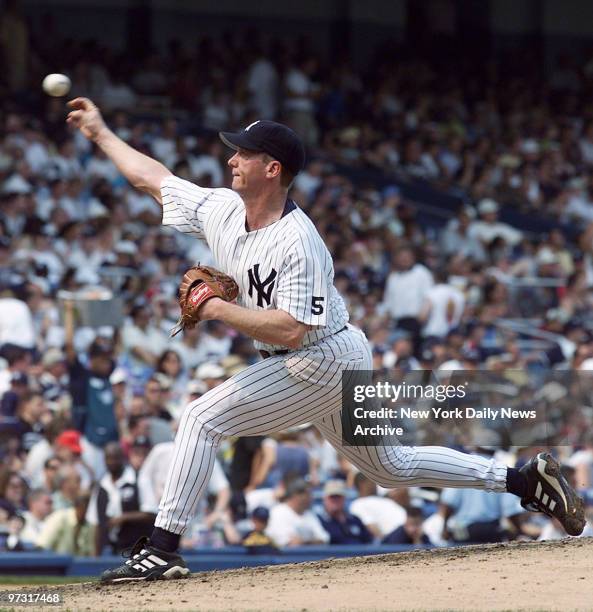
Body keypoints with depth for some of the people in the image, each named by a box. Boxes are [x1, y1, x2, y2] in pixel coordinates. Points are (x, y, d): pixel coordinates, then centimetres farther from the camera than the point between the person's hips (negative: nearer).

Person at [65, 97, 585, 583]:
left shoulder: (298, 242, -25)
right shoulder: (222, 209, 0)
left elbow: (290, 330, -32)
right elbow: (153, 177, 12)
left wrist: (219, 309, -26)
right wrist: (100, 132, 13)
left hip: (320, 365, -10)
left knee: (204, 418, -15)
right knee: (391, 467, 20)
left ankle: (162, 550, -14)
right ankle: (526, 480, 23)